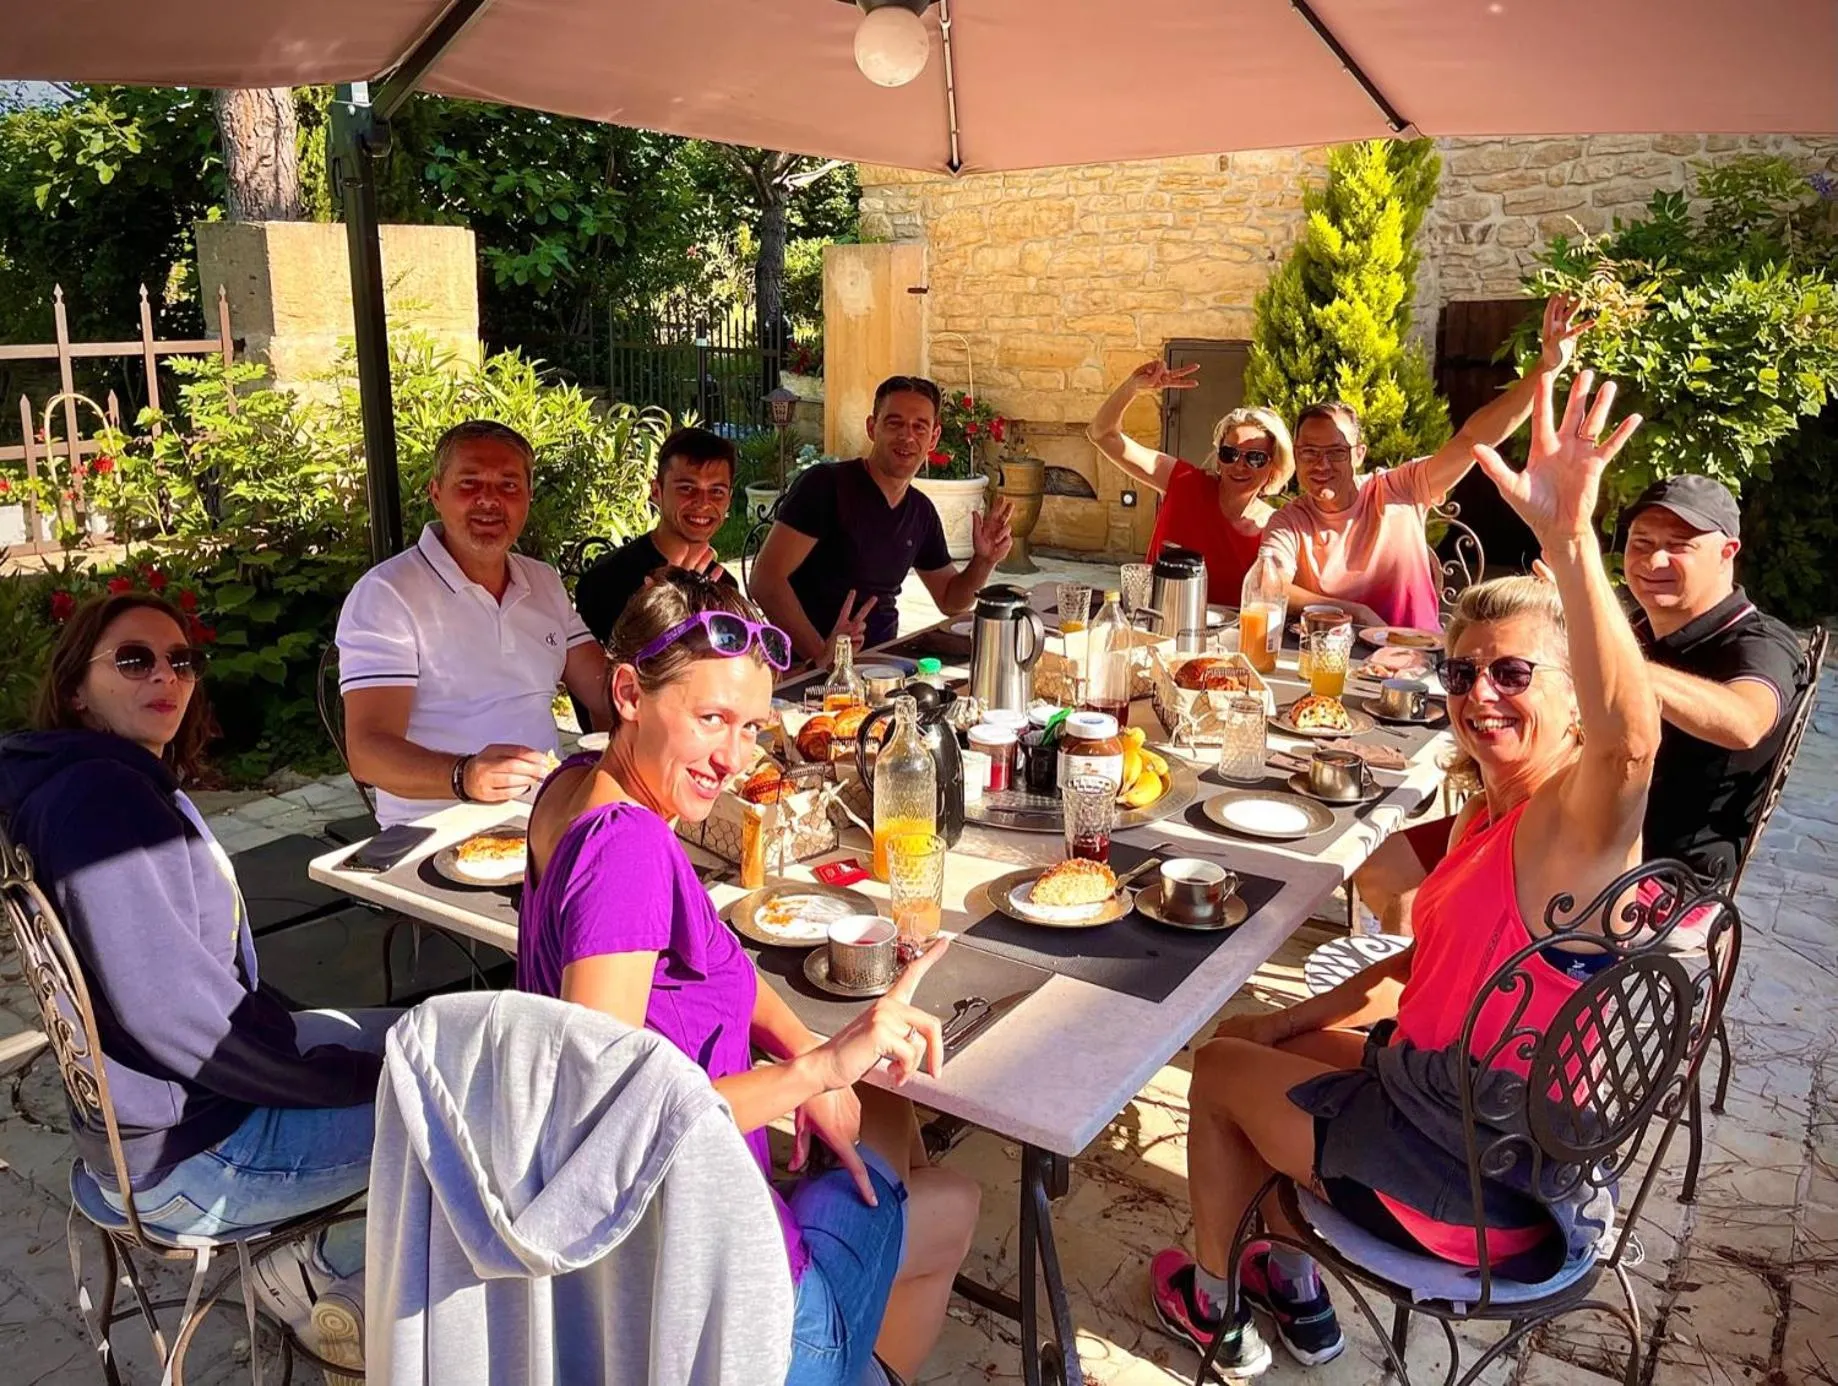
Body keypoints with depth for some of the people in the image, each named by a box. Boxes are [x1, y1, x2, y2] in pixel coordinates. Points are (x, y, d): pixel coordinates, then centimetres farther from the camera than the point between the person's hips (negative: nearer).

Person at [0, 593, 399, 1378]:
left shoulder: (134, 784, 9)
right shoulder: (98, 798, -24)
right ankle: (326, 1280, 6)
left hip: (194, 1084, 10)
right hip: (186, 1154, -10)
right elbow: (172, 1010, -28)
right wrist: (360, 1078, -19)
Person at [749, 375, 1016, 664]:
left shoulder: (922, 512, 10)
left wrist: (985, 561, 1)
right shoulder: (826, 485, -10)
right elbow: (765, 580, -17)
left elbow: (950, 600, 21)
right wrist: (819, 654, -27)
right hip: (806, 670, -6)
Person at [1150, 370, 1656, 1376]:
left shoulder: (1576, 824, -25)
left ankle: (1213, 1300, 37)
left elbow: (1629, 739, -49)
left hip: (1481, 1181, -9)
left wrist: (1570, 539, -62)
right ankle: (1298, 1293, 38)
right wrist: (1304, 1018, 11)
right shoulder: (1490, 817, 3)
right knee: (1252, 1037, 23)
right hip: (1436, 1092, 9)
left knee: (1218, 1068, 9)